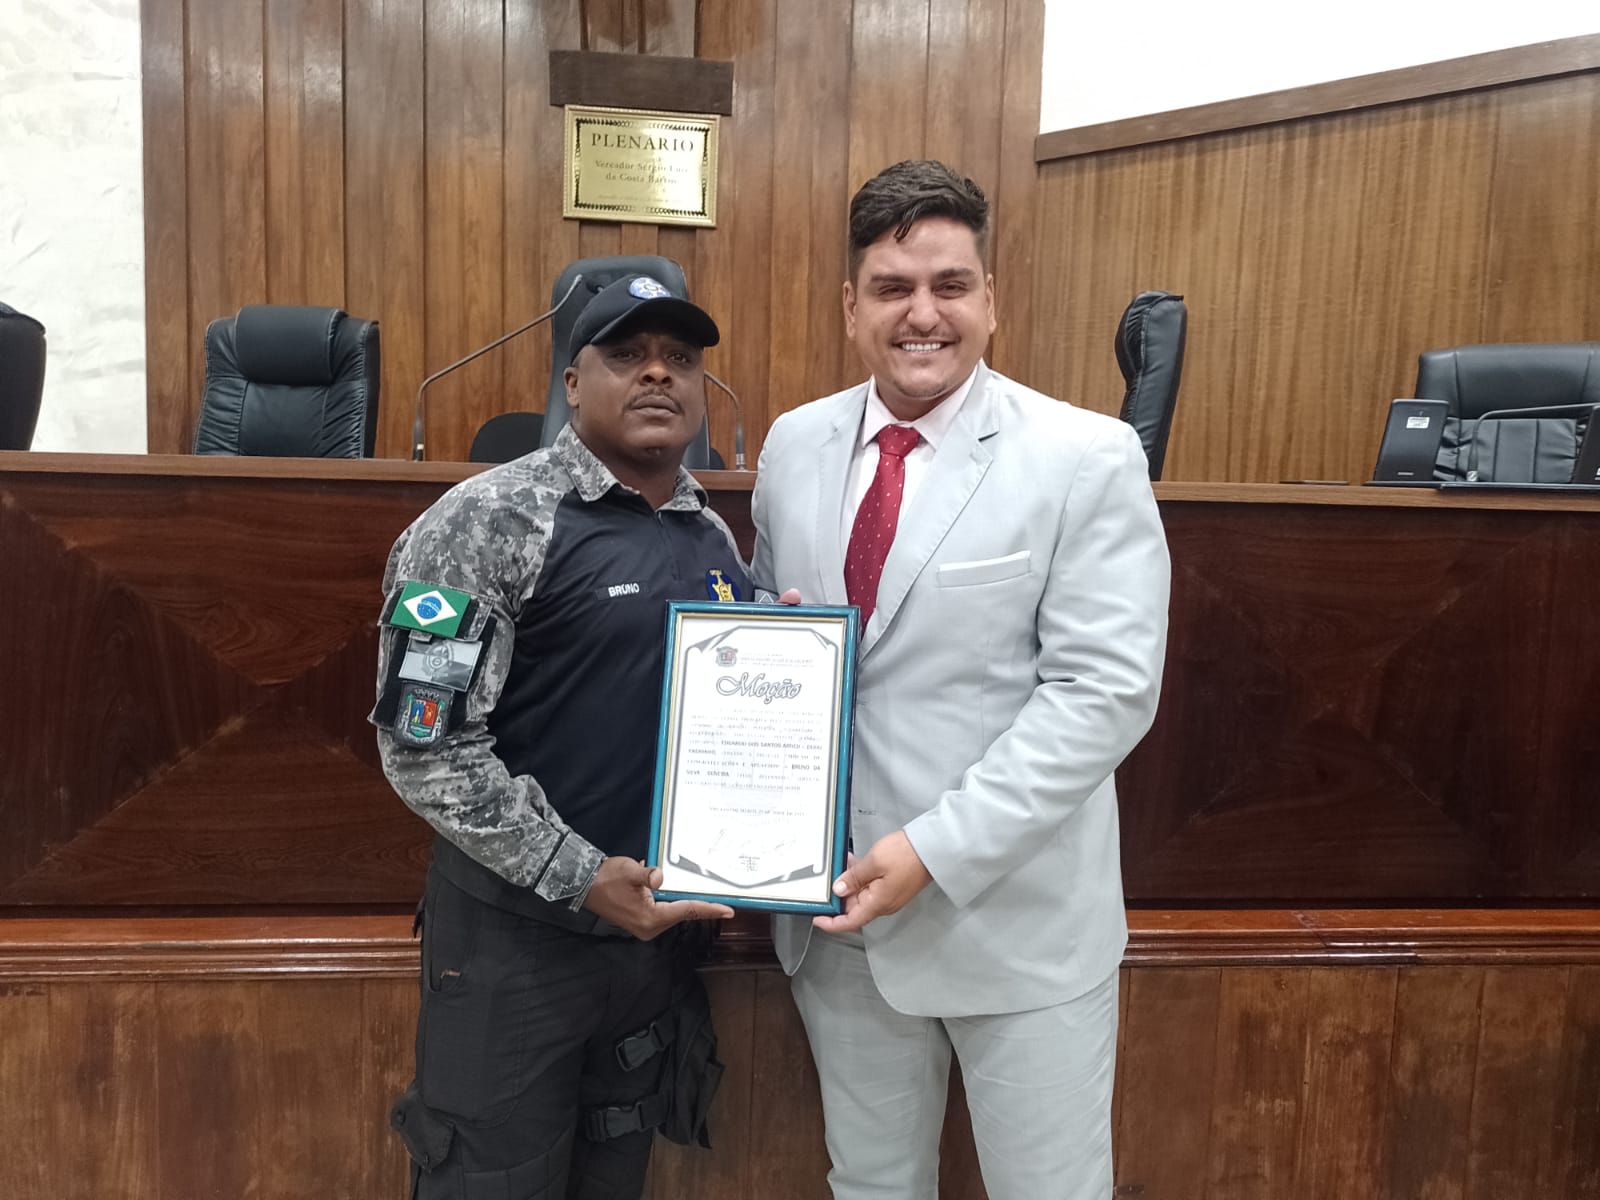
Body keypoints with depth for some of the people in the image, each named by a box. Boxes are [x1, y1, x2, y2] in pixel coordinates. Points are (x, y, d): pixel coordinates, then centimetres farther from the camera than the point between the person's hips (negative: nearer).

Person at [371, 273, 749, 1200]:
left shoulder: (715, 539, 6)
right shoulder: (490, 520, -14)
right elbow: (423, 744, -17)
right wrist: (580, 878, -19)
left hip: (659, 921, 6)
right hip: (517, 928, -6)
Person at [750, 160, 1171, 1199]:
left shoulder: (1088, 459, -10)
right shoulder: (795, 445, 4)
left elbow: (1105, 688, -15)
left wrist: (938, 849, -20)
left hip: (1018, 917, -3)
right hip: (837, 909, 4)